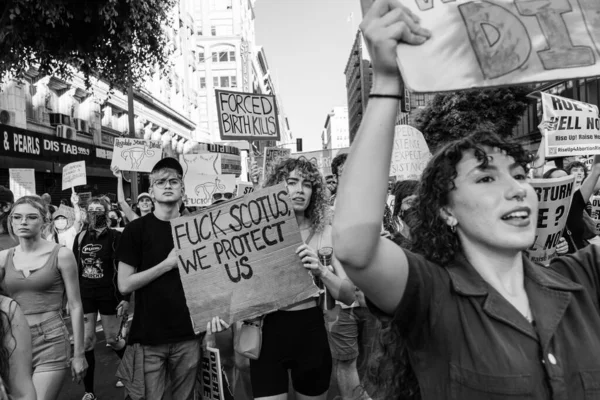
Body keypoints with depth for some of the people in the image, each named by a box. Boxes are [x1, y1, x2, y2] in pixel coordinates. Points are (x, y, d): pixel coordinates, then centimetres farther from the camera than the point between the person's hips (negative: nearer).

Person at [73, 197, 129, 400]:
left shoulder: (116, 237, -7)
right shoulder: (80, 237, 6)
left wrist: (126, 298, -13)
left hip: (109, 295, -3)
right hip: (84, 296, 4)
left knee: (112, 339, 6)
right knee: (86, 342, 4)